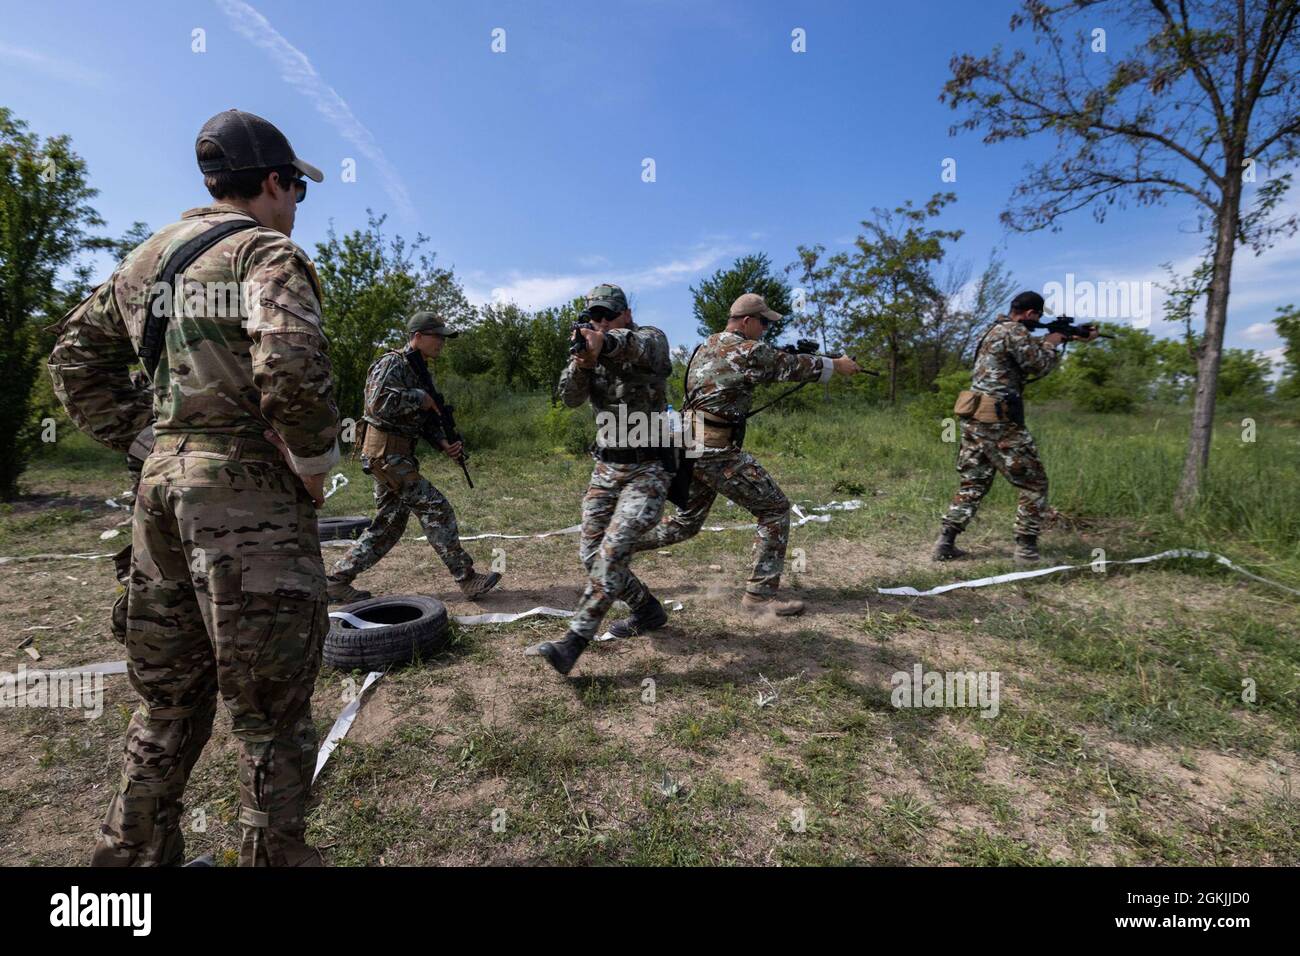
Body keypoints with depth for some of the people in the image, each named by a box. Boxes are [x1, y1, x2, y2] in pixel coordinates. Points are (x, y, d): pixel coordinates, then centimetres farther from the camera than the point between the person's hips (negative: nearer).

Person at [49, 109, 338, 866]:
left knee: (168, 697, 20)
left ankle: (135, 853, 34)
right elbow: (291, 368, -25)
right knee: (271, 710, 3)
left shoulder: (151, 258, 17)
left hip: (164, 483, 8)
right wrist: (316, 461, -12)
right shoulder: (268, 254, -8)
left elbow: (77, 355, 23)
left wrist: (137, 435, 17)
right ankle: (276, 855, 16)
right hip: (248, 493, -8)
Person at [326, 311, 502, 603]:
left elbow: (427, 418, 17)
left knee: (389, 525, 12)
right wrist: (419, 397, -17)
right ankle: (467, 579, -5)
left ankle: (338, 579, 20)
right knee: (436, 508, -9)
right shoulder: (392, 363, -11)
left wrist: (444, 443, 0)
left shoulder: (422, 372, 17)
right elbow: (378, 402, -27)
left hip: (399, 455, 10)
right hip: (385, 452, -10)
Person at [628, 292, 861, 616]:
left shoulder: (707, 346, 17)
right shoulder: (748, 351, -9)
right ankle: (760, 594, 3)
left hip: (691, 448, 9)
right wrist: (837, 365, 17)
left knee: (685, 522, 21)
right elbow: (793, 366, 1)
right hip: (718, 452, -9)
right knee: (775, 508, 2)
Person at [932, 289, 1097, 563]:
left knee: (972, 484, 12)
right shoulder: (1015, 332, -10)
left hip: (974, 419, 9)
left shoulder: (996, 329, 19)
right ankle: (1026, 547, 6)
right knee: (1034, 485, 4)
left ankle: (945, 543, 5)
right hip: (999, 424, -9)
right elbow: (1039, 365, -10)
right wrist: (1052, 343, 8)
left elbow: (1031, 349, 28)